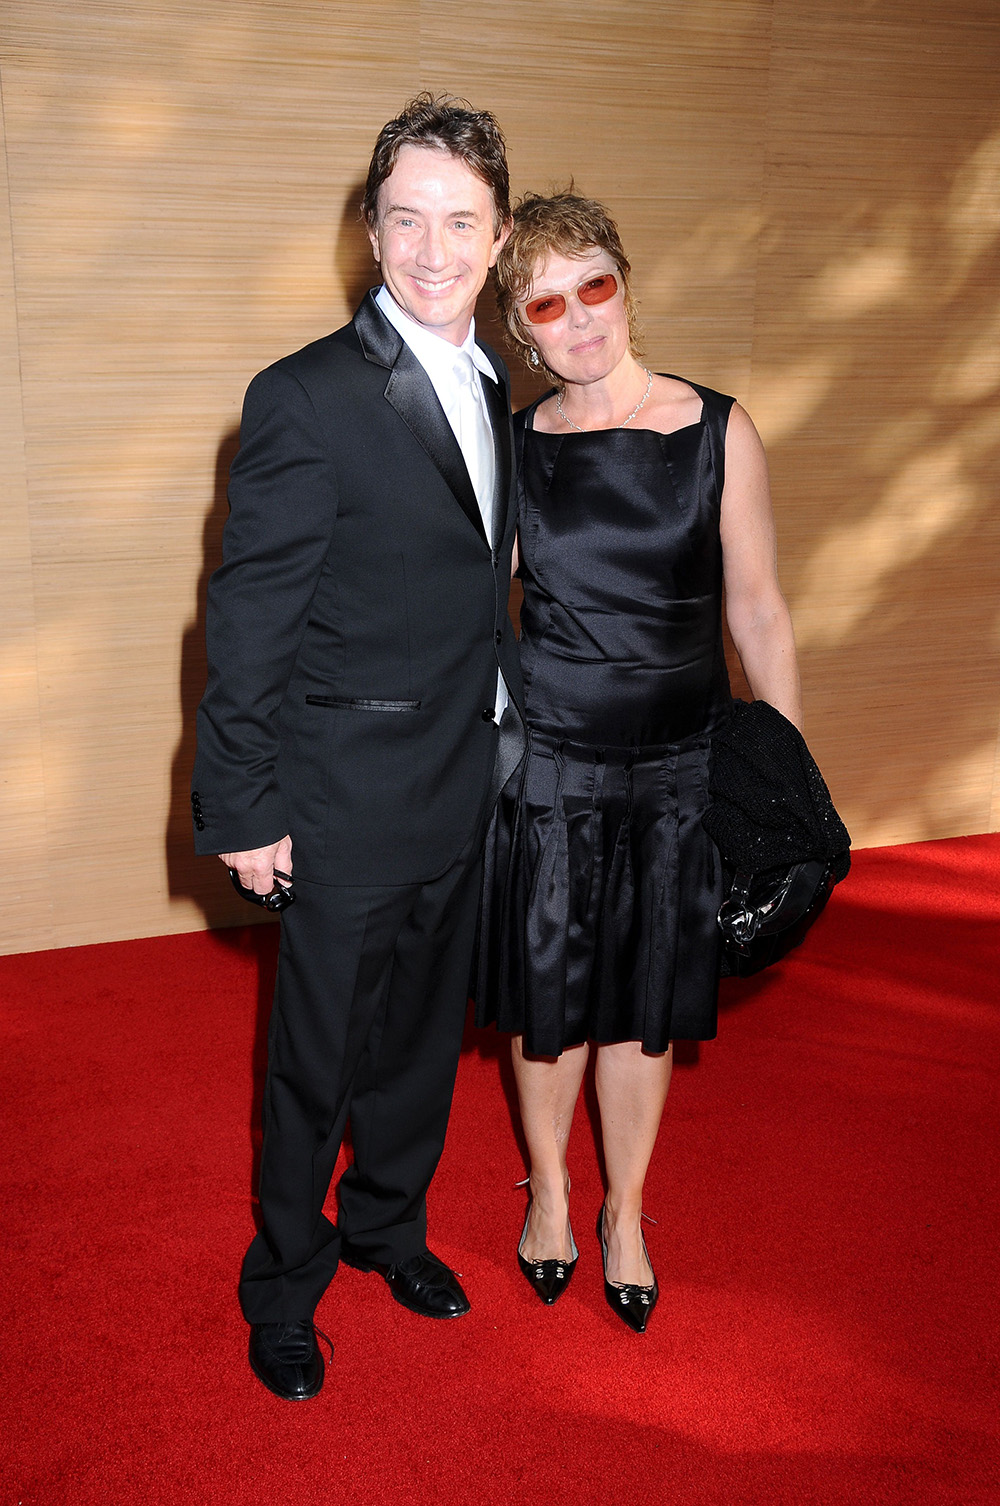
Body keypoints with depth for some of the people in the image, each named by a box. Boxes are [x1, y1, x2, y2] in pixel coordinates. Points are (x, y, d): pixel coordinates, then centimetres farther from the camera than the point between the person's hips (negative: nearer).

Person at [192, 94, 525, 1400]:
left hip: (464, 795, 7)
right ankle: (284, 1284, 34)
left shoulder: (492, 389, 7)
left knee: (424, 1035, 22)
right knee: (318, 1062, 10)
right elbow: (247, 621, -14)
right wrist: (244, 808, -14)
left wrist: (504, 733, 14)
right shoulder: (307, 398, -16)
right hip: (350, 804, -6)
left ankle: (388, 1225, 46)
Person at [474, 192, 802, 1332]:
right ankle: (549, 1190, 38)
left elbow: (757, 609, 0)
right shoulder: (512, 446, -1)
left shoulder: (718, 431, -4)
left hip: (680, 763, 0)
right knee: (547, 991, 11)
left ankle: (625, 1213, 34)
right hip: (546, 757, 1)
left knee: (644, 1001, 11)